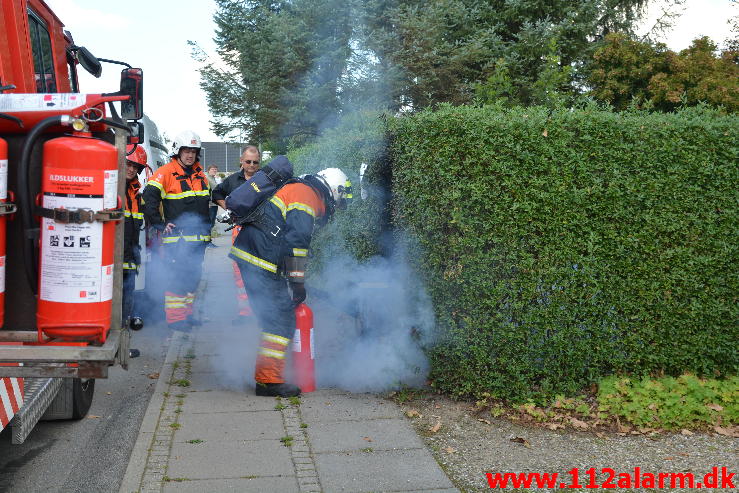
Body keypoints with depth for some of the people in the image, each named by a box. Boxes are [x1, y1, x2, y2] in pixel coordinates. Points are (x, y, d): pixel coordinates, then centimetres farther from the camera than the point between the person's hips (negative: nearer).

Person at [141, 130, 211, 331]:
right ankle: (174, 317, -2)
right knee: (177, 276, -8)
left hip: (198, 236, 7)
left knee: (193, 276, 13)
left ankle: (186, 313, 25)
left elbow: (207, 199, 29)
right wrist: (160, 224, -14)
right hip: (176, 236, -7)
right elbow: (149, 197, -15)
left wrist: (207, 226, 23)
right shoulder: (166, 172, -8)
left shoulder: (200, 173, 15)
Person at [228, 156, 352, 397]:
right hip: (261, 261, -10)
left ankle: (265, 374, 26)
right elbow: (297, 241, -18)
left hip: (246, 254, 10)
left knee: (271, 317, 17)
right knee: (282, 318, -7)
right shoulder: (307, 196, -8)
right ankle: (269, 380, -5)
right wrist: (297, 281, -16)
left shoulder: (294, 188, 25)